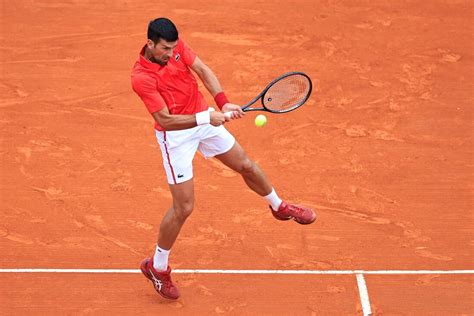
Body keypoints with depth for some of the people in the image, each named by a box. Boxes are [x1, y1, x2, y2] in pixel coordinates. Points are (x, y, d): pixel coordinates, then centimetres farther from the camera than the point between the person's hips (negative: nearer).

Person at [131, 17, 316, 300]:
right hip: (176, 136, -6)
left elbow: (203, 70, -16)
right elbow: (165, 120, -29)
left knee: (246, 166, 17)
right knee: (184, 207, -4)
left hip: (204, 118, 6)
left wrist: (223, 103, -31)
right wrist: (205, 118, -38)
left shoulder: (176, 46, -9)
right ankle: (157, 267, 16)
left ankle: (279, 207, 47)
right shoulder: (141, 78, -26)